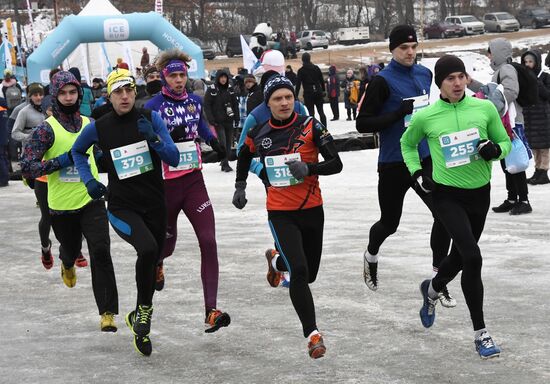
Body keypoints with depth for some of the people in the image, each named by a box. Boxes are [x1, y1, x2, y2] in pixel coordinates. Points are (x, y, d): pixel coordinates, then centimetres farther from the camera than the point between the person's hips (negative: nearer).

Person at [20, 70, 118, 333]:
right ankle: (67, 265, 59)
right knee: (71, 249, 18)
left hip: (91, 200, 2)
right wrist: (62, 161, -22)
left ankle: (107, 312, -8)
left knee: (100, 252, -13)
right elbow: (27, 167, -16)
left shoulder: (90, 124, 3)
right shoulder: (46, 129, -10)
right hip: (61, 205, -1)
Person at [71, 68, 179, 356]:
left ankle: (139, 318, 39)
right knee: (148, 248, -29)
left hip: (154, 205, 3)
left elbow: (173, 159, -8)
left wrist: (153, 138, -23)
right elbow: (77, 151, 15)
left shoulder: (151, 118, -4)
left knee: (152, 263, 13)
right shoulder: (99, 128, -5)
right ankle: (145, 310, -7)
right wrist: (89, 180, 2)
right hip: (122, 207, -3)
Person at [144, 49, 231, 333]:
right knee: (167, 242, 16)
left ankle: (211, 312, -16)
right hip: (166, 184, -3)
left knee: (208, 241, -13)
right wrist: (170, 137, -27)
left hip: (194, 181, 3)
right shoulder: (153, 107, -11)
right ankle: (155, 264, 57)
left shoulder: (194, 101, 6)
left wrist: (213, 142, 23)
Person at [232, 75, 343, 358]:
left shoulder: (310, 127, -10)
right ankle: (312, 334, -9)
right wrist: (240, 187, 19)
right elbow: (244, 156, 21)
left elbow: (336, 164, -13)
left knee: (309, 274, 17)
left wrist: (309, 168, -29)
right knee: (299, 271, -19)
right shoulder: (259, 133, -3)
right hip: (280, 213, -1)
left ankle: (276, 261, 51)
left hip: (311, 209, 1)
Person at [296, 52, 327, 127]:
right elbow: (322, 80, 8)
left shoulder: (301, 71, -5)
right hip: (318, 92, 3)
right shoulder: (316, 68, 5)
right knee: (321, 111, 8)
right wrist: (323, 90, 18)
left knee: (311, 112, 0)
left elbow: (298, 84, -7)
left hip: (308, 93, -3)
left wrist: (296, 95, -4)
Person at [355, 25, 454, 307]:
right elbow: (362, 123, -16)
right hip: (393, 164, -5)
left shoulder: (424, 74, 5)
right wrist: (398, 114, -23)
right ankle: (371, 257, 44)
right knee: (390, 222, 11)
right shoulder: (382, 81, -13)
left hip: (425, 159, 5)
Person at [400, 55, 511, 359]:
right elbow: (408, 143, 13)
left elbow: (505, 141, 7)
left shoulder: (485, 108, -6)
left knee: (460, 256, 18)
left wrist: (496, 149, -15)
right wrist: (417, 172, 0)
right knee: (472, 257, -18)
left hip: (479, 193, 3)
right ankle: (480, 333, -8)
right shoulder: (426, 117, -8)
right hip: (446, 194, -3)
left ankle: (432, 289, 53)